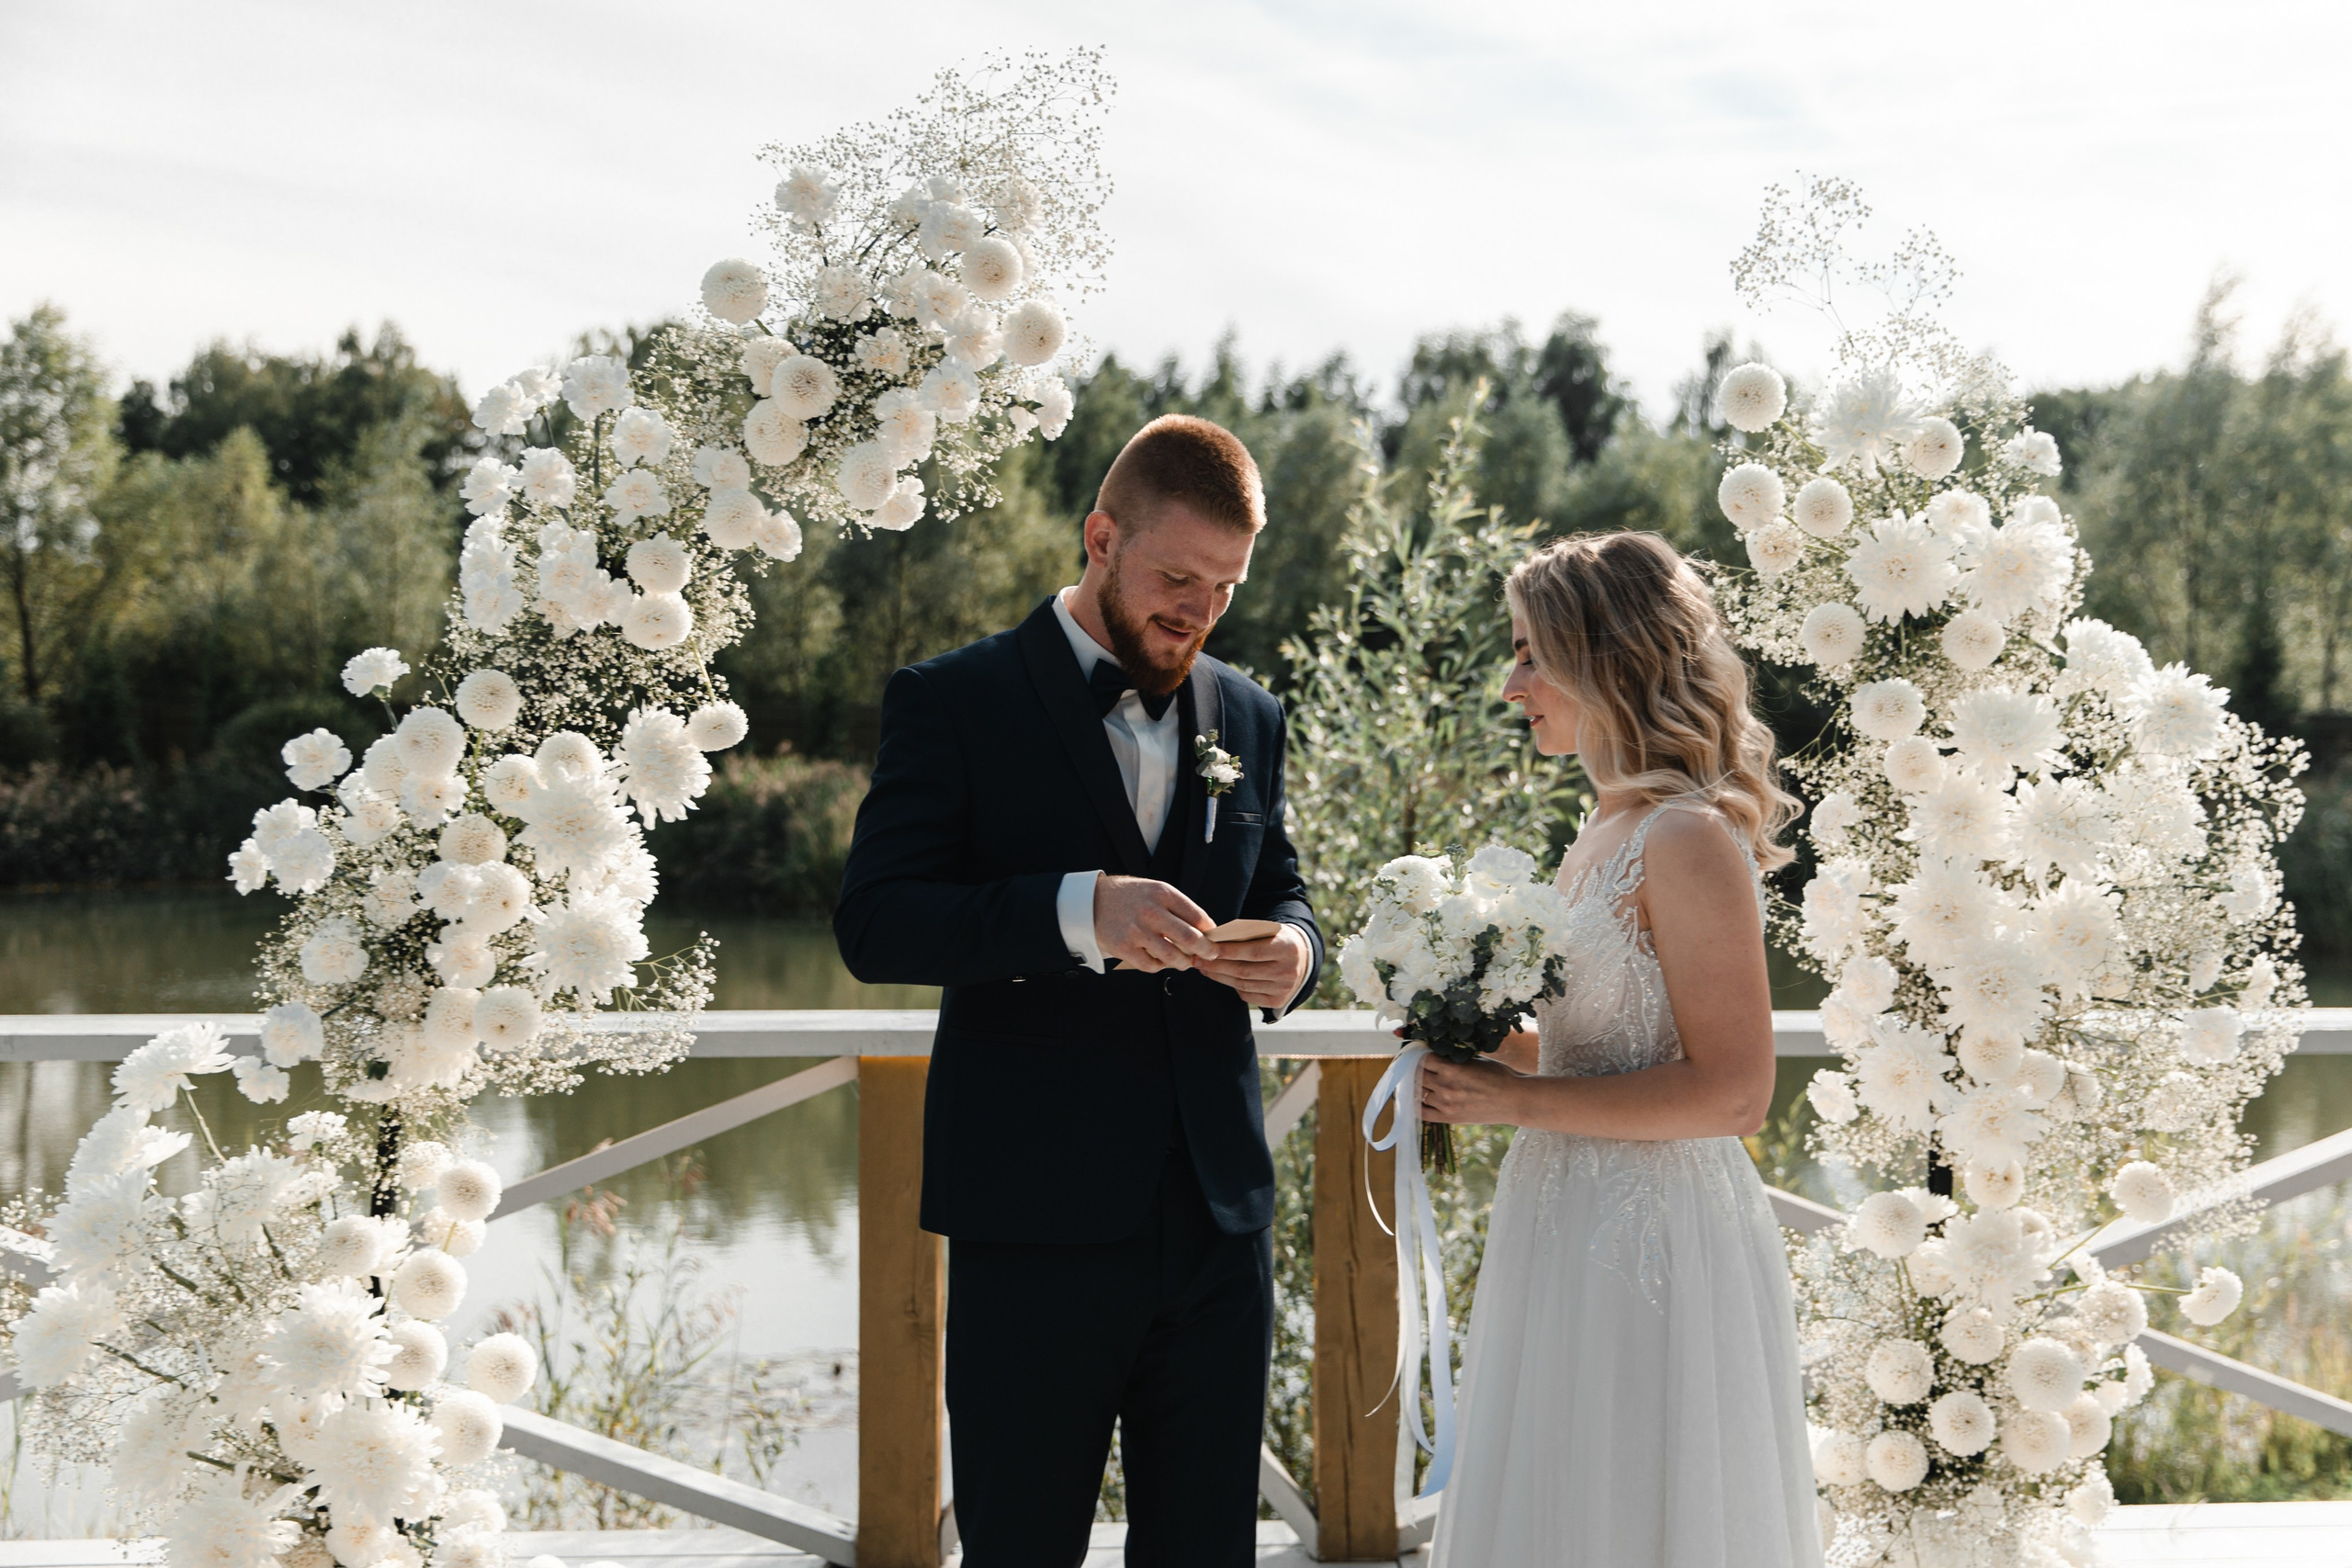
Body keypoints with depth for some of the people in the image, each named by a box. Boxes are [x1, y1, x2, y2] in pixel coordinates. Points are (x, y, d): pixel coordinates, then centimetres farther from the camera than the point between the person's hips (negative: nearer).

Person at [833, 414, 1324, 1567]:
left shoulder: (1247, 718, 13)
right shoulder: (954, 702, -3)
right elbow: (873, 925, -12)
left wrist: (1293, 952, -5)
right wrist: (1079, 911, -27)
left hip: (1216, 1215, 5)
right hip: (1036, 1222, -4)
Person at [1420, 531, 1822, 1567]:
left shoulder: (1691, 840, -16)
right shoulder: (1602, 836, 12)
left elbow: (1731, 1092, -19)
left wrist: (1519, 1101, -17)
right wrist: (1492, 1052, 4)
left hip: (1656, 1242, -9)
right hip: (1566, 1237, 9)